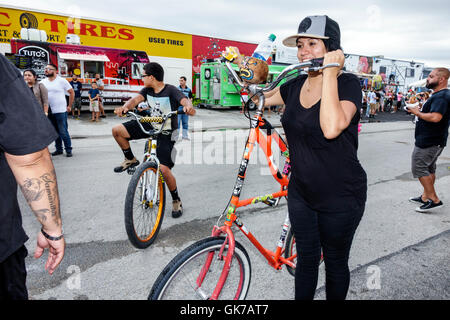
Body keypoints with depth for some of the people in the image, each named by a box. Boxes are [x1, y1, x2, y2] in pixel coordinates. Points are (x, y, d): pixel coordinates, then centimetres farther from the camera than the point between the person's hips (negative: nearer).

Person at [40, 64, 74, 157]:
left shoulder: (62, 81, -3)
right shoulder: (43, 82, 9)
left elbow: (71, 92, 1)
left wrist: (69, 106, -1)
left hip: (60, 111, -5)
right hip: (49, 111, 5)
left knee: (63, 132, -6)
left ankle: (68, 150, 5)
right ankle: (58, 149, 21)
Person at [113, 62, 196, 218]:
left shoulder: (170, 90, -17)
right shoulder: (147, 89, 0)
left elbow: (184, 100, -34)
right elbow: (136, 99, -16)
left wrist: (188, 107, -59)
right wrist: (125, 107, -39)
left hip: (166, 132, -6)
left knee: (164, 169, -15)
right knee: (117, 130, -5)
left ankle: (176, 201, 9)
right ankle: (131, 160, 17)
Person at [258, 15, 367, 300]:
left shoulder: (348, 83, -14)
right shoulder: (295, 85, 2)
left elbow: (331, 127, -33)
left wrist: (330, 72, -26)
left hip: (340, 197, -4)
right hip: (301, 192, 5)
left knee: (335, 263, 16)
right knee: (306, 259, 19)